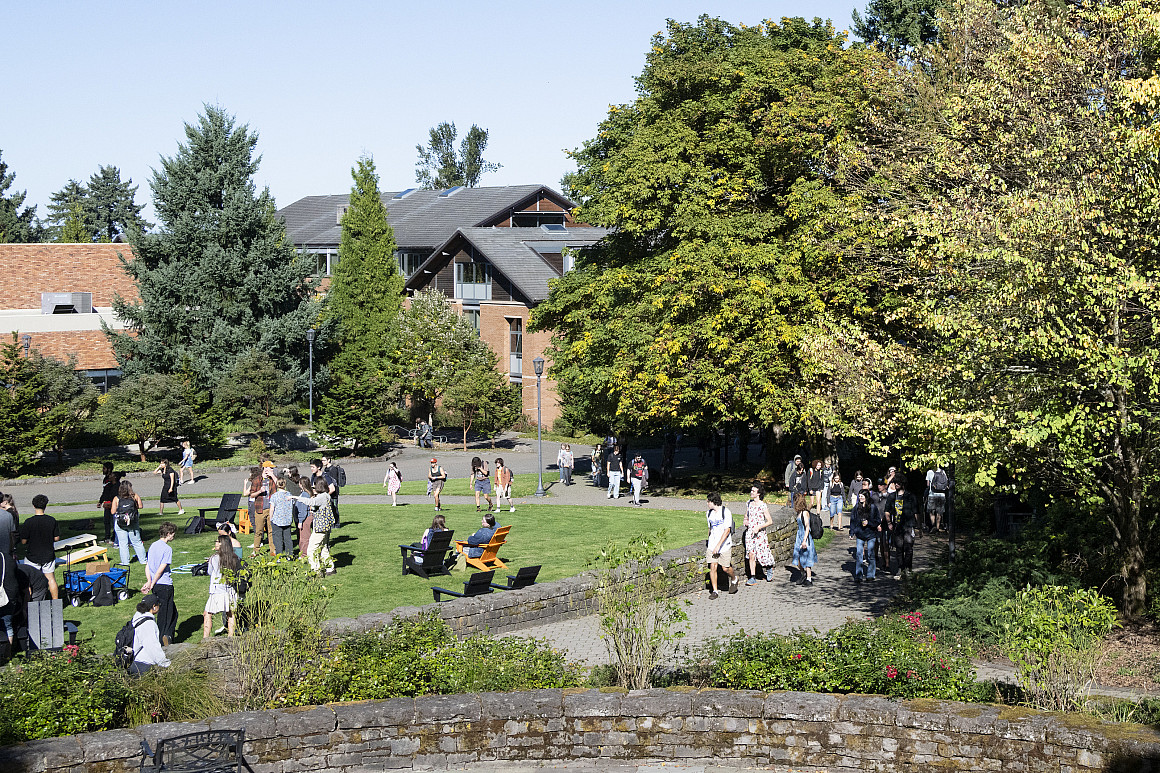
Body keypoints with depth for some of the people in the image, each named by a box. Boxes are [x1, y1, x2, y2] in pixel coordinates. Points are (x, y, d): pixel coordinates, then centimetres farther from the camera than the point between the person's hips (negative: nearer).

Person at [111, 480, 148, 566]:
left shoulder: (116, 499, -8)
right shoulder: (135, 496, -6)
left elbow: (113, 512, -8)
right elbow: (140, 506, 2)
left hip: (120, 524, -1)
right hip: (133, 523, 1)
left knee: (123, 544, 7)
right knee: (137, 542, 13)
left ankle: (125, 562, 8)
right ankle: (143, 560, 21)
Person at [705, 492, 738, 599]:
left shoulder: (726, 512, -12)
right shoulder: (709, 513, 8)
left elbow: (727, 531, -16)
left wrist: (718, 546, -20)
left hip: (725, 544, -5)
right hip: (712, 545, 5)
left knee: (726, 568, 0)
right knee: (712, 567, -5)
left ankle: (734, 579, 31)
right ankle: (714, 591, 1)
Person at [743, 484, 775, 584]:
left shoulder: (763, 506, -9)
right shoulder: (749, 504, 8)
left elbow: (770, 521, -9)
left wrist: (759, 527, -18)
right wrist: (745, 522, -1)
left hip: (760, 533, -5)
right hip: (749, 533, 5)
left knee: (763, 555, 0)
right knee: (751, 555, -2)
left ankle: (769, 568, 31)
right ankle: (752, 578, -1)